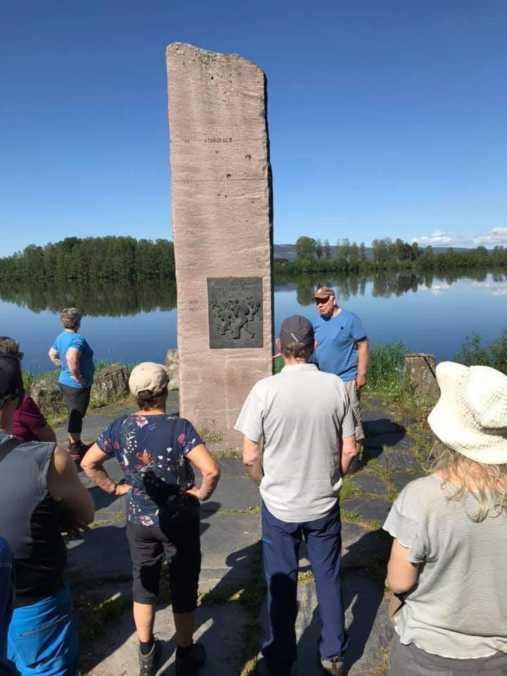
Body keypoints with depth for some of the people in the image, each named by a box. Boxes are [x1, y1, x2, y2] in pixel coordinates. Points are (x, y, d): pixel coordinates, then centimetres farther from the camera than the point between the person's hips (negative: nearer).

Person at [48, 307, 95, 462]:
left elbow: (52, 354, 21)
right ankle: (75, 450, 12)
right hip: (77, 385, -9)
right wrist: (79, 378, -26)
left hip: (65, 381, 9)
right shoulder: (77, 339, -23)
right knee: (76, 416, 2)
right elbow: (71, 359, -38)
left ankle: (75, 444, 34)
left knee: (73, 414, 21)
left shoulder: (61, 337, 6)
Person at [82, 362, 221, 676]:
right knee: (183, 588, 16)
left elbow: (88, 463, 0)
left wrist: (113, 487, 7)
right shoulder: (179, 427, -24)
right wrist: (202, 493, -15)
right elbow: (212, 470, -33)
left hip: (139, 520, 4)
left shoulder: (121, 427, -10)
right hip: (179, 521, -3)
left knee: (144, 585, 23)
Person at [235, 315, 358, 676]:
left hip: (279, 506, -1)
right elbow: (349, 450, -5)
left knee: (281, 583, 17)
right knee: (329, 579, 21)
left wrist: (267, 483, 6)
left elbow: (250, 457, -13)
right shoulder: (336, 386, -12)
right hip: (325, 504, 2)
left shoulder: (264, 390, -18)